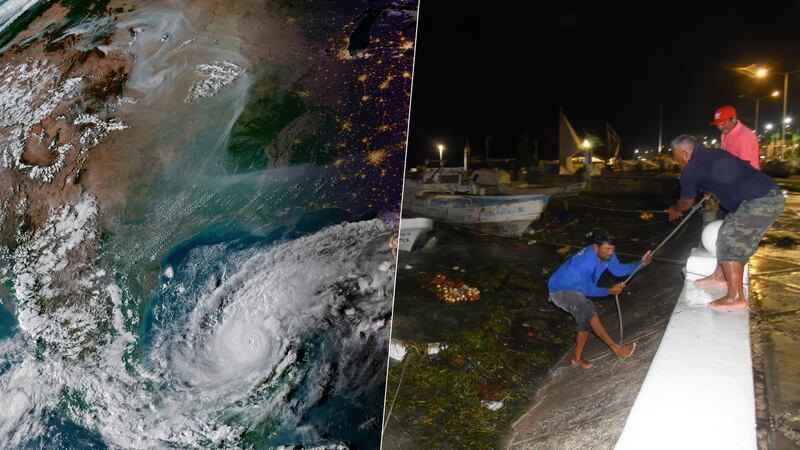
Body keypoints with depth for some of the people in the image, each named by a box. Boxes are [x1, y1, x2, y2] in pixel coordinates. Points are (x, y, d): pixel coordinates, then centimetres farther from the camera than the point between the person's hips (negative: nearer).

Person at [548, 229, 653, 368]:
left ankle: (577, 358, 25)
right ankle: (616, 347, -21)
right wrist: (610, 291, -15)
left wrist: (641, 262, -5)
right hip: (560, 290, -9)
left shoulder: (606, 254, -11)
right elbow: (588, 290, -22)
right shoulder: (586, 262, -36)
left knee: (586, 319, 9)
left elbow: (618, 269, 4)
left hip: (575, 289, 9)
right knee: (589, 311, -27)